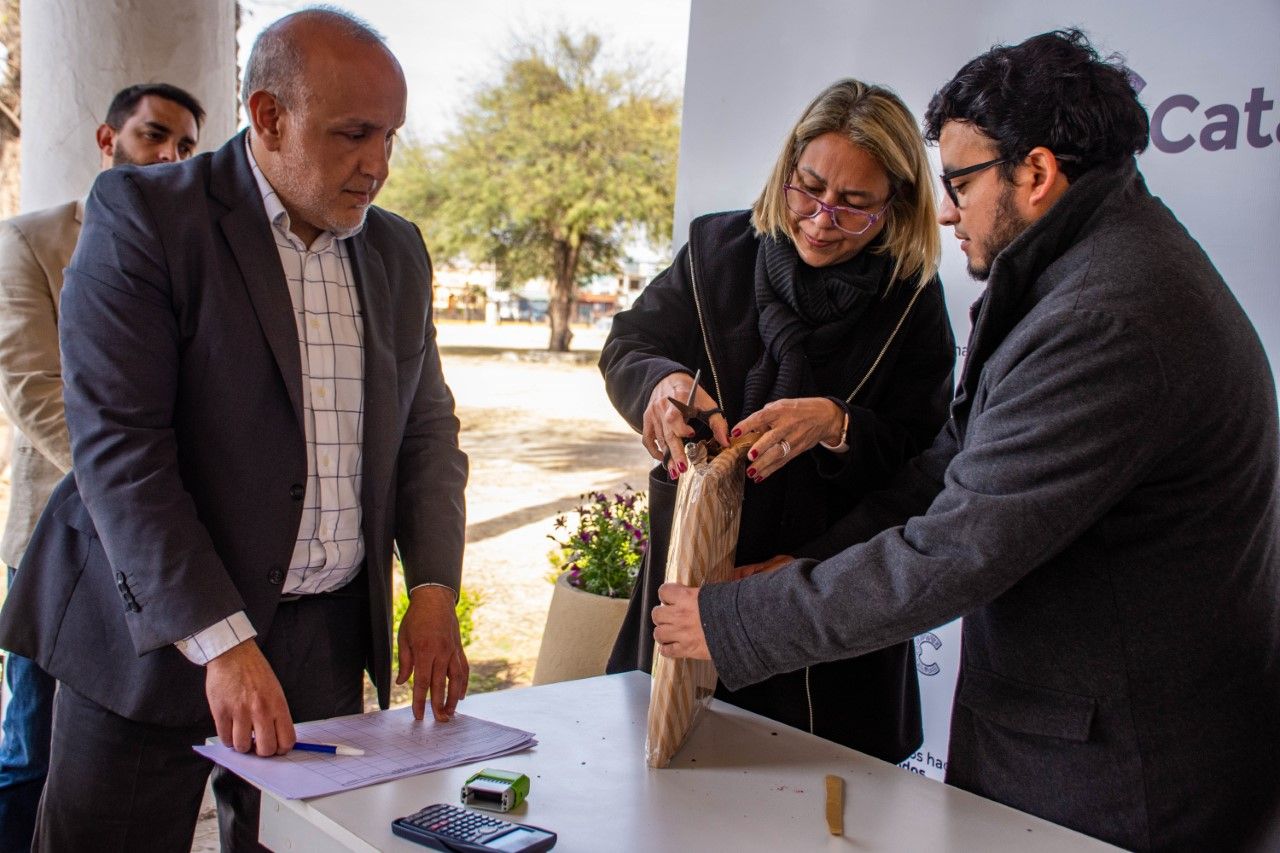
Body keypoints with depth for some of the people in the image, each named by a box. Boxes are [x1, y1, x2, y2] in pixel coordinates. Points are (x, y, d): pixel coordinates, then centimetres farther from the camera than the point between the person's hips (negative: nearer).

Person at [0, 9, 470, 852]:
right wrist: (221, 642, -21)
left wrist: (434, 586, -1)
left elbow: (427, 430, 14)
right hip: (154, 635, -4)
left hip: (327, 642, 5)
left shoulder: (397, 251, 9)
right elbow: (117, 447, -15)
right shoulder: (143, 214, -8)